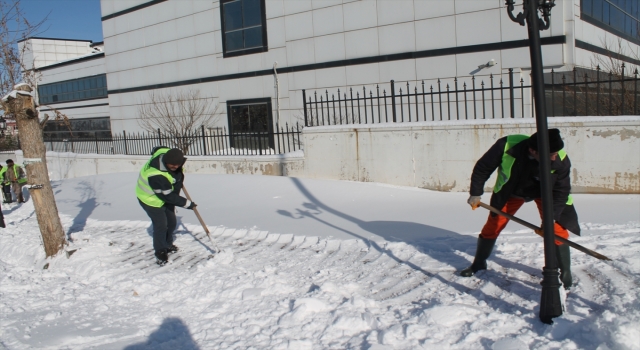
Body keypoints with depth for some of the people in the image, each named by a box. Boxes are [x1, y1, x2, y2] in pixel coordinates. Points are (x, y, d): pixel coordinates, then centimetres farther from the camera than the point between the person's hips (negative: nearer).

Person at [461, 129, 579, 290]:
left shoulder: (561, 160, -34)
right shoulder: (507, 146, -37)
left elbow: (561, 191, -20)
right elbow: (482, 168, -20)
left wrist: (551, 217, -31)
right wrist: (475, 194, -12)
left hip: (544, 192, 0)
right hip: (511, 190, 1)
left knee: (556, 228, -13)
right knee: (493, 225, 5)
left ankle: (565, 273, 6)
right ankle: (478, 264, 26)